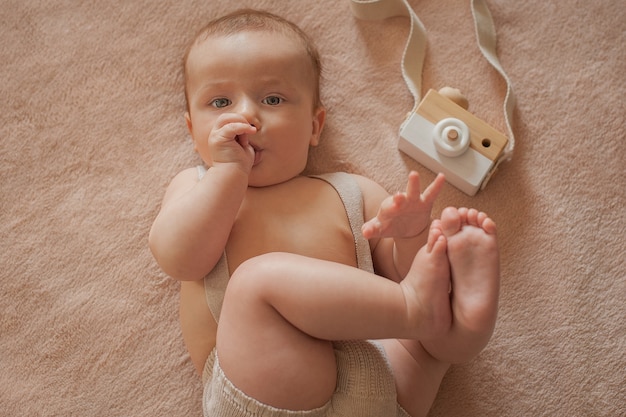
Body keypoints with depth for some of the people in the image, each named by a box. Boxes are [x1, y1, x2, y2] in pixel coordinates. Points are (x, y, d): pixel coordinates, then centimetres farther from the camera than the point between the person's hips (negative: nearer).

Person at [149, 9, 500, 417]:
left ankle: (463, 324, -30)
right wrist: (230, 170, -10)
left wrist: (412, 238, -9)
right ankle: (416, 308, -23)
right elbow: (180, 260, -5)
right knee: (259, 276, -28)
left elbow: (402, 276, 12)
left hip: (378, 375, 3)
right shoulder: (196, 188, 15)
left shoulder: (355, 194, 16)